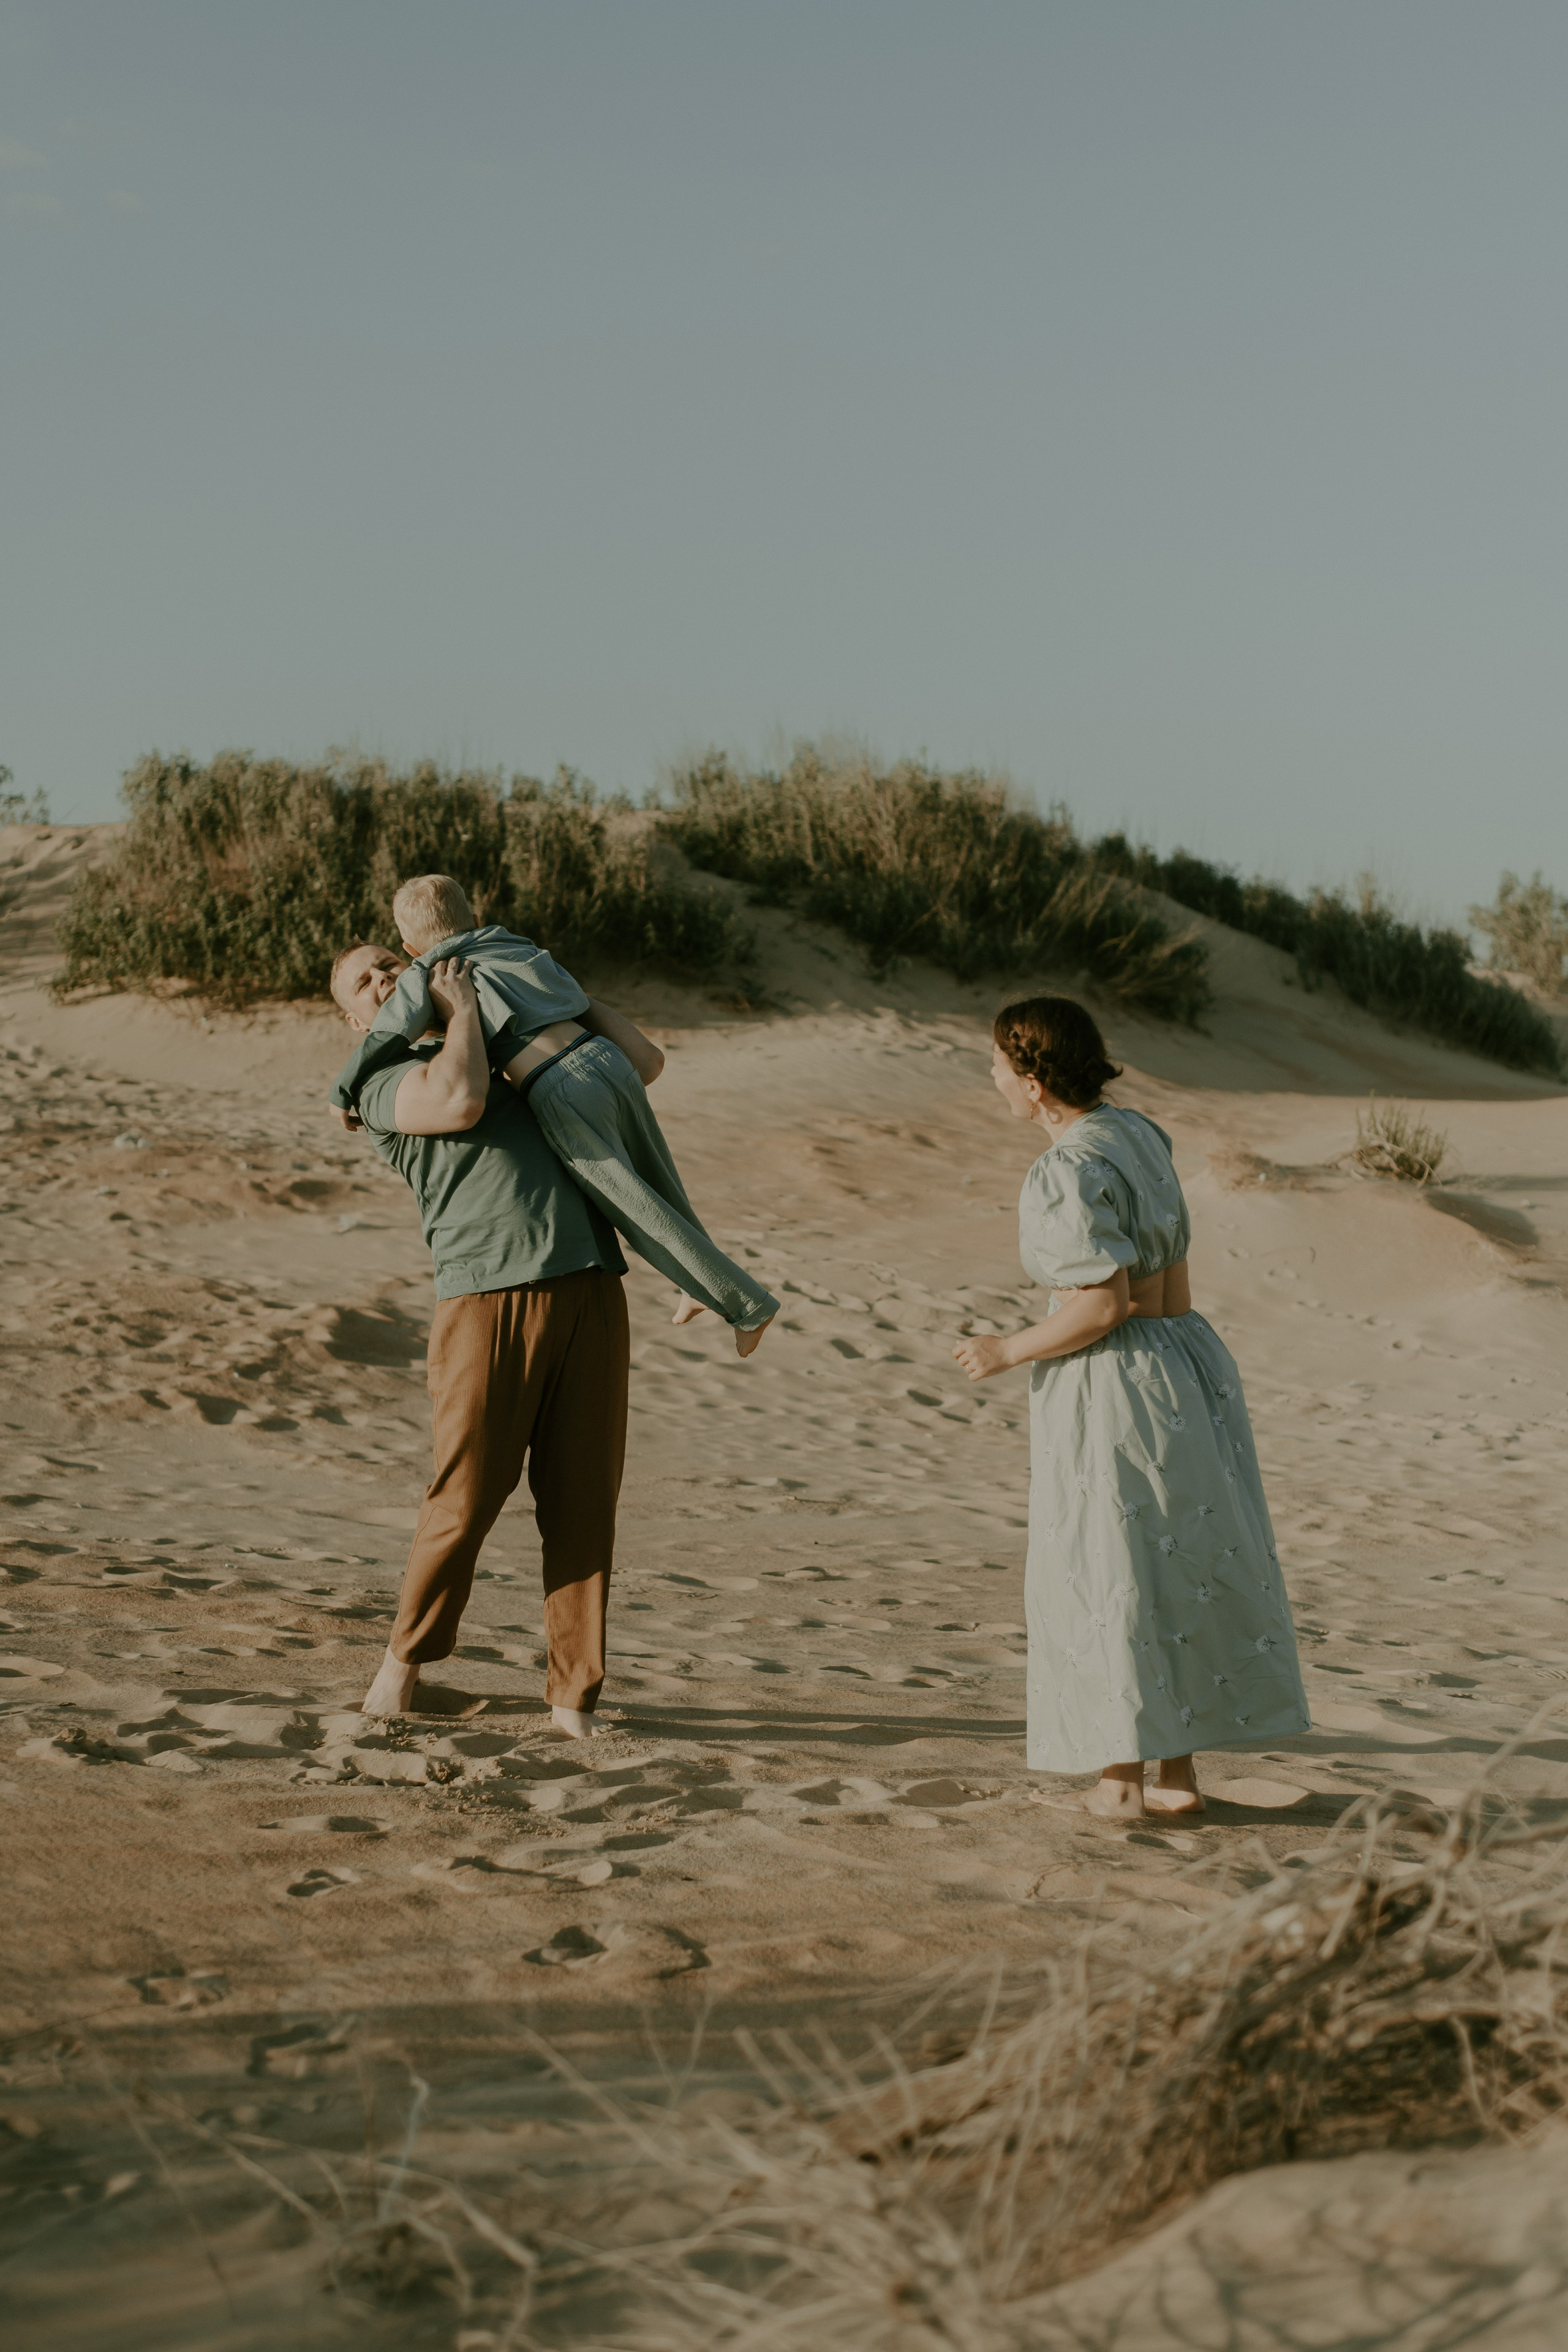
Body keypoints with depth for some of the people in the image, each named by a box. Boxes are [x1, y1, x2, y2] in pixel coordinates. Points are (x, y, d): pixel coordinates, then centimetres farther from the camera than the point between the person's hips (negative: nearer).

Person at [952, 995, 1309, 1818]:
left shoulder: (1065, 1174, -19)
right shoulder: (1137, 1135, 7)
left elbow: (1101, 1306, -22)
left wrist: (1006, 1353, -10)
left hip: (1111, 1383, -8)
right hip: (1187, 1362, 8)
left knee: (1106, 1582, 4)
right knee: (1178, 1573, 14)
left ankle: (1122, 1782, 11)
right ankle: (1178, 1776, 20)